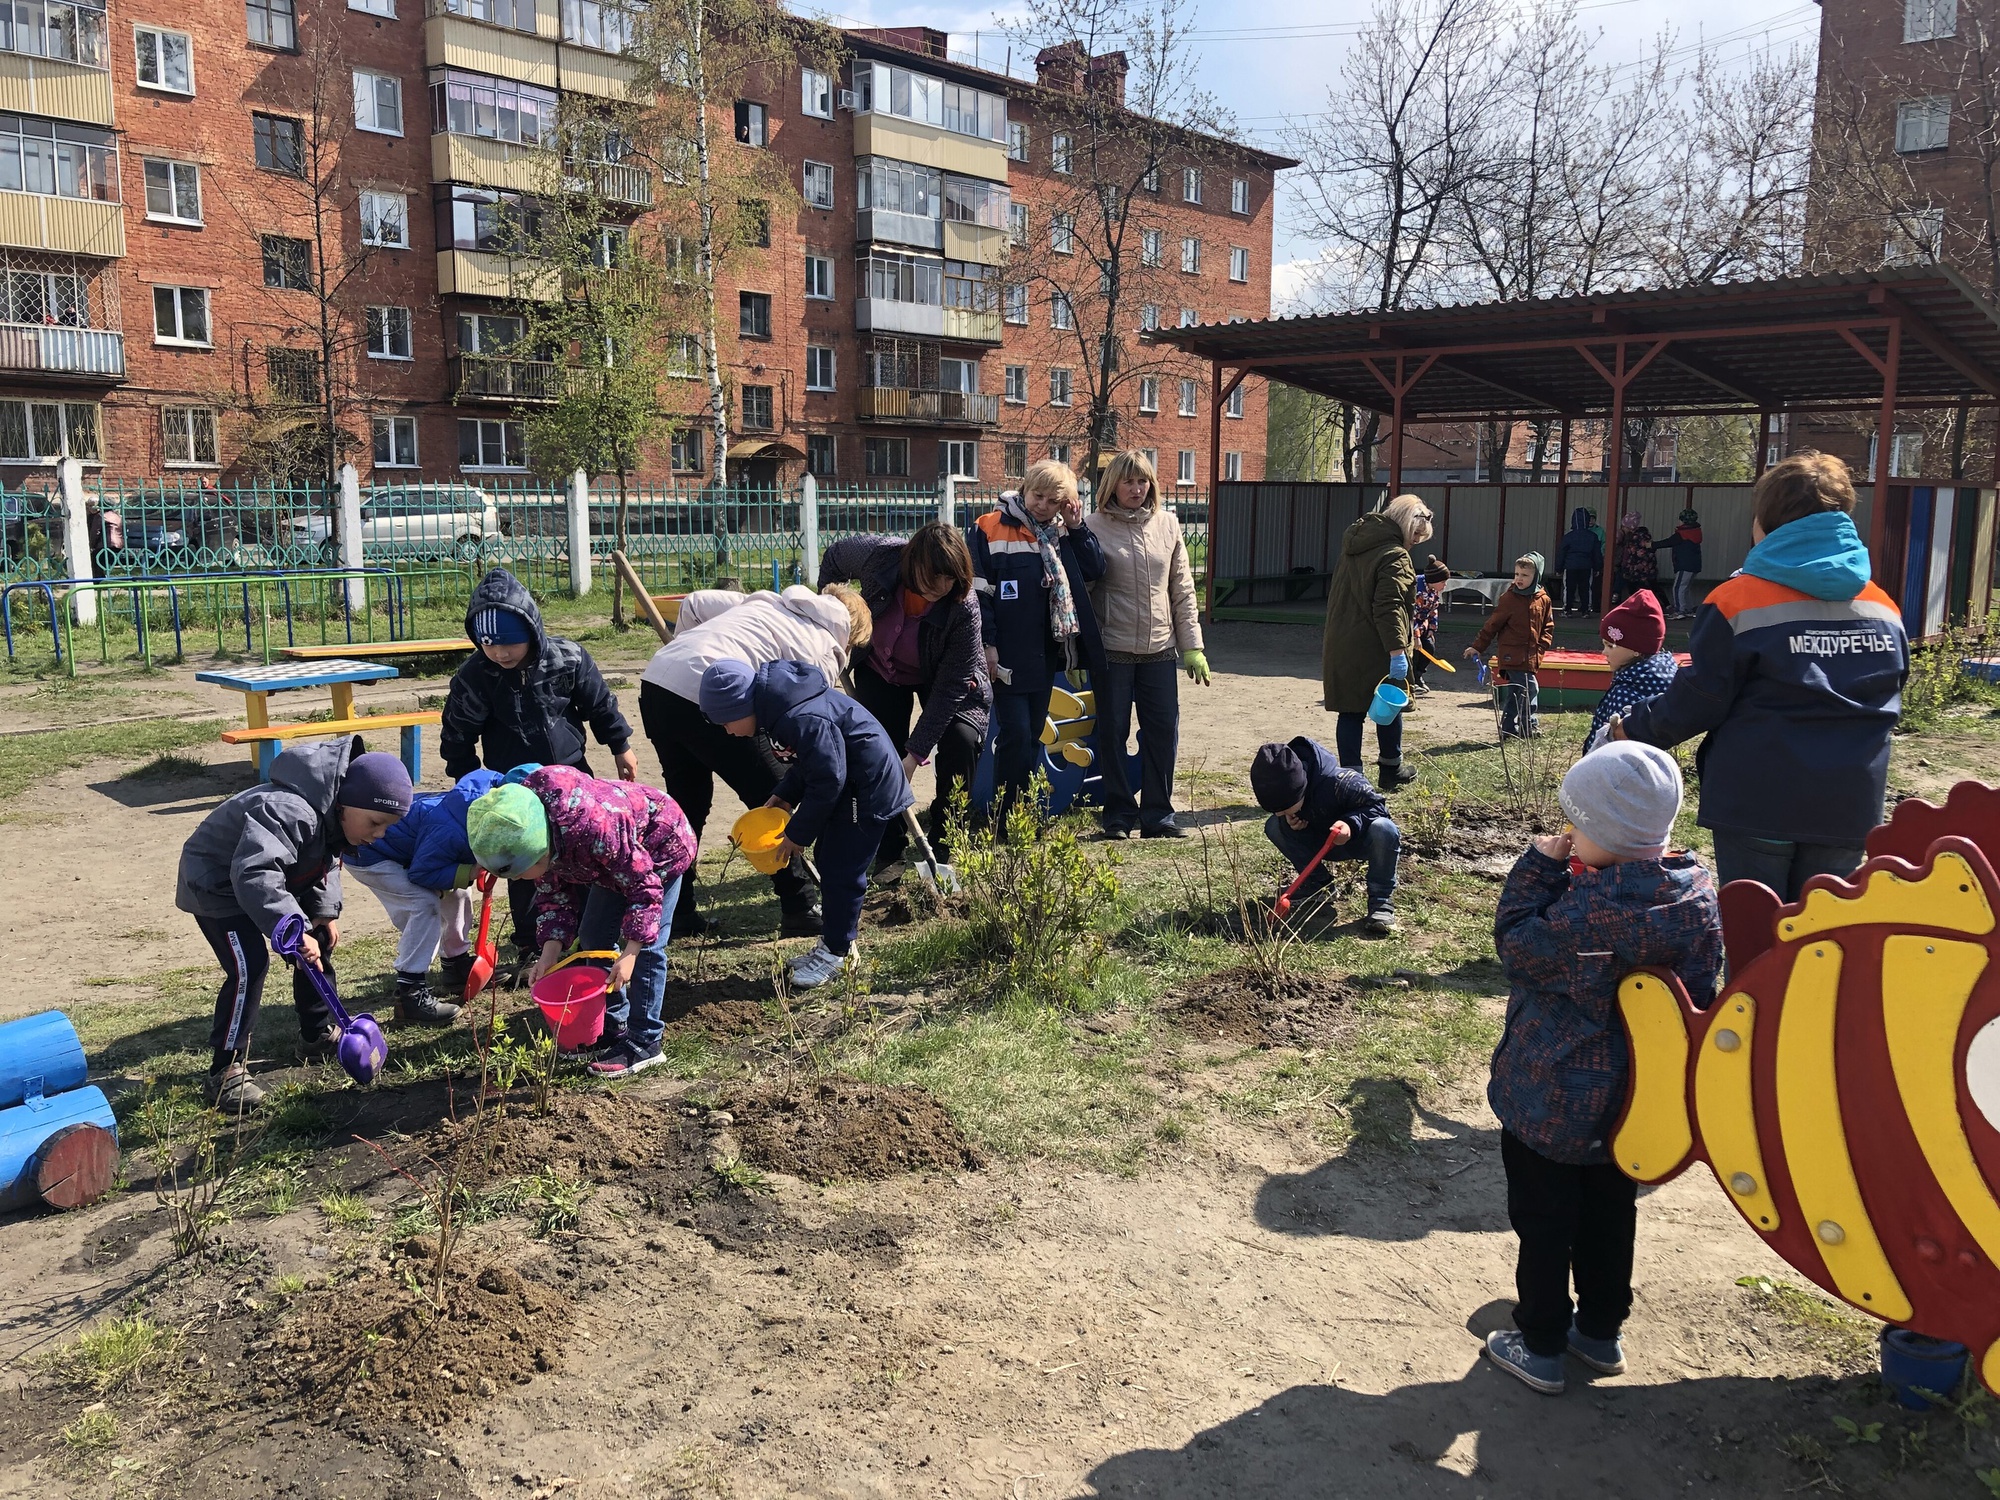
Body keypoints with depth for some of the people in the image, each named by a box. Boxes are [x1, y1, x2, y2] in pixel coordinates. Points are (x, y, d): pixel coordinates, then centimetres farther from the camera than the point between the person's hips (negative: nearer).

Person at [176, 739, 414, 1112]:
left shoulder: (335, 816, -10)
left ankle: (318, 1034, 27)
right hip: (216, 882, -9)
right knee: (249, 966, -21)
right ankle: (226, 1071, -10)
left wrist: (325, 910, -6)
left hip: (276, 878, 9)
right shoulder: (290, 813, -40)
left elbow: (326, 865, 7)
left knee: (318, 943, 9)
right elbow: (254, 874, -50)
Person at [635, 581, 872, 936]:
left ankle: (675, 911, 27)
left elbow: (694, 603, 21)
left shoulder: (767, 601, 27)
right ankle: (802, 909, 13)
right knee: (771, 796, 7)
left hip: (656, 676, 8)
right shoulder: (825, 653, 9)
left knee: (687, 799, 21)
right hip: (706, 695, -7)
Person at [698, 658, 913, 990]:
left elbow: (828, 781, -24)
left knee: (840, 869, -5)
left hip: (867, 786, -10)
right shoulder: (781, 704, 0)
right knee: (829, 861, 15)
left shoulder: (804, 720, -31)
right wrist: (785, 794, 5)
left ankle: (836, 952, 8)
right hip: (846, 779, 10)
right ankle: (833, 942, 26)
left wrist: (798, 833, -14)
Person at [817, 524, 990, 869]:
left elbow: (949, 687, -32)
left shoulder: (963, 609, -36)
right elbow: (833, 557, -6)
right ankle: (889, 852, 9)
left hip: (939, 676, -2)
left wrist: (916, 753, -34)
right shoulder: (878, 555, -31)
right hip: (880, 669, 2)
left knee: (961, 741, -21)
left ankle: (944, 849, -4)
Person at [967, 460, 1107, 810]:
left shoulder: (1062, 533, 11)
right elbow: (977, 590, -10)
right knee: (1015, 734, -8)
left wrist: (1076, 527, -2)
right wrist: (987, 643, -15)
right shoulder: (989, 529, -7)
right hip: (1008, 655, -6)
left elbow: (1094, 572, 7)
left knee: (1033, 734, 12)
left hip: (1046, 653, 6)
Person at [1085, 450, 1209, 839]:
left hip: (1160, 649, 3)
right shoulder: (1096, 527, -4)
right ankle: (1119, 814, 17)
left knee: (1164, 732, 5)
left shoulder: (1167, 523, 6)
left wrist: (1192, 646, 5)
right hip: (1113, 650, -3)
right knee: (1112, 733, 4)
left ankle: (1157, 814, 17)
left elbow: (1182, 589, 8)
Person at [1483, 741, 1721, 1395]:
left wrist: (1537, 868, -12)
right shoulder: (1698, 893, -9)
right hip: (1635, 1099, 7)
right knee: (1611, 1213, 23)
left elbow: (1518, 945, -16)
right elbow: (1699, 990, 2)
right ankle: (1601, 1331, 39)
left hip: (1550, 1102, -7)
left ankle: (1540, 1347, 24)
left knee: (1543, 1222, 11)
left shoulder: (1589, 908, -31)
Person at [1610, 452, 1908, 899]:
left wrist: (1637, 730, 4)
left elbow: (1699, 698, -11)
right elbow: (1885, 704, 16)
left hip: (1758, 802, -5)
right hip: (1850, 809, 5)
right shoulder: (1884, 609, 7)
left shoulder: (1737, 601, -11)